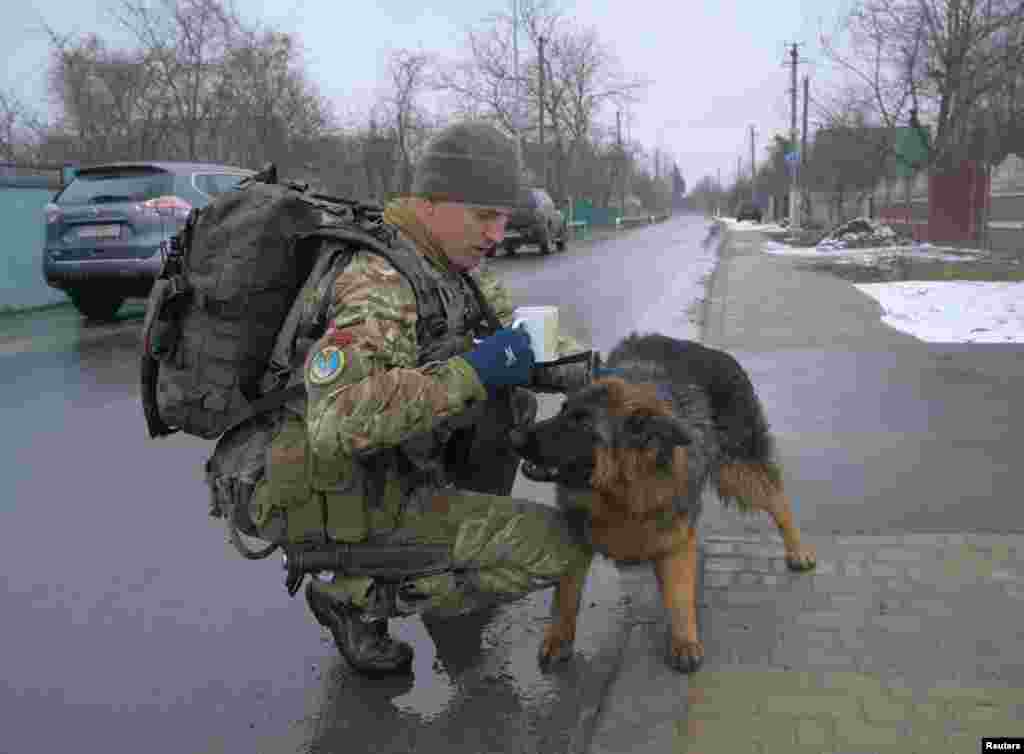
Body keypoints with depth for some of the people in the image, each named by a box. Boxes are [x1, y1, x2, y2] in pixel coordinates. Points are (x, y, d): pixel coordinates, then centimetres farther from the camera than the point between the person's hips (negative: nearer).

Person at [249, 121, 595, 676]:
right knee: (560, 548, -12)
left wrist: (587, 370, -6)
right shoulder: (380, 286, -26)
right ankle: (356, 594, -1)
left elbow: (516, 333, 13)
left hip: (390, 469, 9)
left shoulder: (450, 264, 3)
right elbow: (336, 423, -38)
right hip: (350, 506, -9)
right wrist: (470, 373, -35)